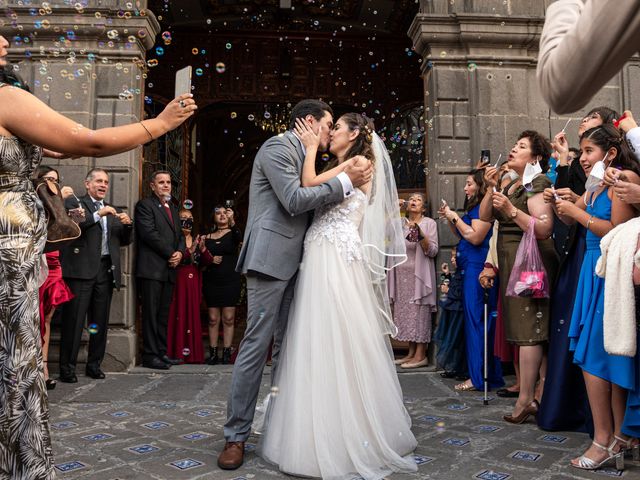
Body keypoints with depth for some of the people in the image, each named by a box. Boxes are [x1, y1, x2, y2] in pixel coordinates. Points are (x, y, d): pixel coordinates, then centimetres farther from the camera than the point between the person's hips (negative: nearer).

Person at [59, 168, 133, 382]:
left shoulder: (113, 211, 21)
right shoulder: (74, 202, 6)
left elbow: (125, 240, 20)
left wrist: (127, 225, 0)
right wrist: (98, 214, -17)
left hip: (106, 270, 5)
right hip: (81, 269, -5)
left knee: (100, 321, 7)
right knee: (74, 319, -3)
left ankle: (94, 364, 18)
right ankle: (67, 367, 4)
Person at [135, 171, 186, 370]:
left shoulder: (173, 208, 22)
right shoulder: (145, 205, -2)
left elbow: (180, 235, 20)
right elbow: (149, 233, -13)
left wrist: (179, 252, -1)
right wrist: (170, 254, -11)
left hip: (169, 269, 7)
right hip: (152, 269, -7)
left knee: (164, 314, 9)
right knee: (151, 314, -4)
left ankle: (162, 352, 15)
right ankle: (150, 355, 1)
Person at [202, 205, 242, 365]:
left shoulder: (233, 233, 3)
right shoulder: (207, 237, 10)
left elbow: (239, 239, -22)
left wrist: (232, 222, -37)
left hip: (230, 280, -2)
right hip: (211, 281, 2)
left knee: (228, 318, -1)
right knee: (213, 318, 2)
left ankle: (226, 352, 4)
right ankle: (213, 353, 6)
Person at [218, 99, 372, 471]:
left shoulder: (303, 156, 20)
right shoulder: (277, 147, -6)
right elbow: (295, 201, -17)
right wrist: (345, 181, -12)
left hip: (293, 263, 9)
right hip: (271, 259, -9)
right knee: (256, 346, -6)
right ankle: (236, 436, 4)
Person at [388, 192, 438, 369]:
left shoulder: (429, 223, 1)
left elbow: (432, 251, -8)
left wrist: (420, 235, -20)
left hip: (419, 274, -4)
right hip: (402, 275, 5)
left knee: (420, 313, -5)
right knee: (405, 313, 4)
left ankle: (420, 355, 0)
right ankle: (411, 353, 12)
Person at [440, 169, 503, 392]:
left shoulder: (483, 207, -10)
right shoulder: (474, 207, 19)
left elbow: (475, 237, -19)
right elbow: (462, 236, 22)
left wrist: (455, 217, -10)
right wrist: (450, 219, 13)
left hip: (477, 270, -10)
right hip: (470, 268, 10)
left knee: (477, 321, -6)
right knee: (474, 320, 11)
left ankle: (479, 377, 0)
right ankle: (489, 373, 19)